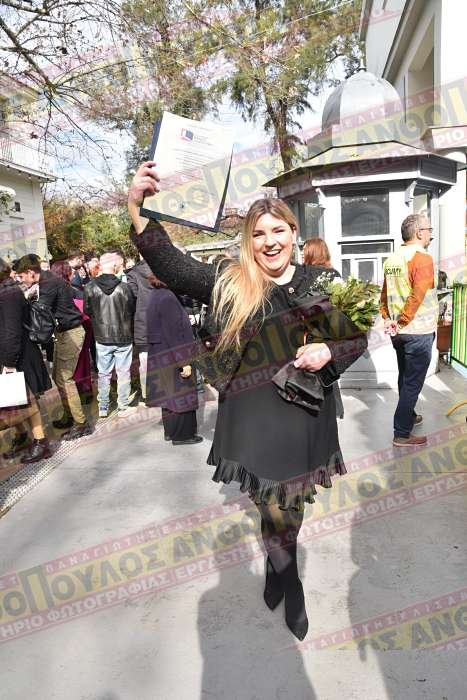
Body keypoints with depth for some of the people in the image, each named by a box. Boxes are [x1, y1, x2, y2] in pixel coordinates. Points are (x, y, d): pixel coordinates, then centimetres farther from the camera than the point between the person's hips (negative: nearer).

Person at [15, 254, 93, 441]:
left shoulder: (49, 283, -18)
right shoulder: (46, 281, 12)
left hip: (70, 333, -10)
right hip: (63, 332, 10)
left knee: (64, 378, -8)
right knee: (58, 376, 16)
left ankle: (81, 423, -2)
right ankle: (69, 415, 27)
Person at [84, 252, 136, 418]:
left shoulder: (90, 287, -10)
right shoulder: (123, 287, -14)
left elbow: (87, 311, 1)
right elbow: (132, 310, -2)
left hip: (102, 337, 2)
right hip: (123, 337, -2)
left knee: (103, 373, 14)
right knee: (123, 373, 10)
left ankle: (103, 408, 22)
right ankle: (123, 407, 17)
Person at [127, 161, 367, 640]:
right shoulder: (228, 282, -4)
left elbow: (357, 335, 7)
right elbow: (171, 267, -13)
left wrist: (329, 351, -15)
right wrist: (137, 209, -26)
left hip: (304, 416, 2)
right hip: (252, 421, -1)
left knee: (289, 507, 18)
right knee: (277, 511, 8)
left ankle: (279, 565, 50)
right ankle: (289, 581, 39)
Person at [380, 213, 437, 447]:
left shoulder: (391, 260, 8)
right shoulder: (422, 258, -16)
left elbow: (385, 295, 10)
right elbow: (417, 298, -22)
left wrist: (388, 319, 8)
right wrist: (401, 323, -15)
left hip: (399, 332, 8)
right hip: (418, 332, -8)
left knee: (405, 377, 22)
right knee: (413, 383, 0)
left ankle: (408, 415, 40)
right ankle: (402, 434, 6)